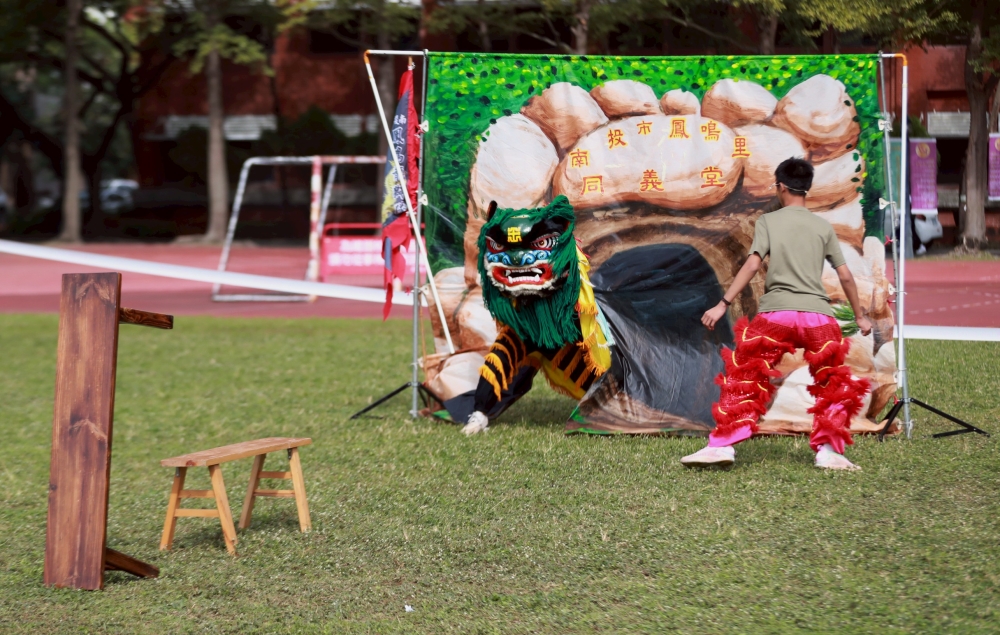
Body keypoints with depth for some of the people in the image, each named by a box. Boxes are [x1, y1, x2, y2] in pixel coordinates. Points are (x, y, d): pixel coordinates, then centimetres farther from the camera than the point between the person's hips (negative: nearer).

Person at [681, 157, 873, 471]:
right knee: (834, 385, 16)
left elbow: (752, 264, -4)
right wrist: (860, 316, 25)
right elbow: (845, 276, 14)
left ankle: (723, 445, -5)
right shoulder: (824, 227, 15)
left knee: (745, 379, 5)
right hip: (819, 315, 2)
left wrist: (723, 304, -6)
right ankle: (828, 450, 7)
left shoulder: (768, 221, 9)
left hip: (775, 313, -2)